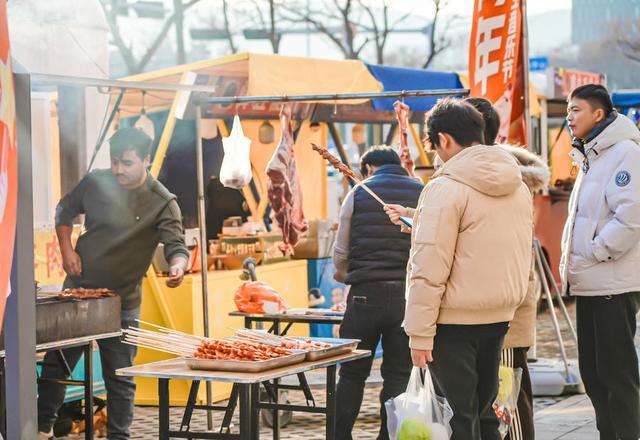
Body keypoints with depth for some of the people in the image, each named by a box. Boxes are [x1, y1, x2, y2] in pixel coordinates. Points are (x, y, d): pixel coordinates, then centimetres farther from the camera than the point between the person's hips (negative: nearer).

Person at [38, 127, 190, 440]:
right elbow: (65, 211, 15)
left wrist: (178, 267, -42)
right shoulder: (96, 182, -1)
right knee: (55, 362, 14)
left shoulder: (162, 203, -12)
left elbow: (176, 245, -20)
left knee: (120, 377, 2)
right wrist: (67, 248, 1)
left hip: (122, 301, -3)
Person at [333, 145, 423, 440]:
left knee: (353, 373, 9)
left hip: (366, 294, -1)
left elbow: (340, 252, 7)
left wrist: (343, 273, 29)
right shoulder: (423, 194, 4)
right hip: (409, 295, 1)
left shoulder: (358, 195, 2)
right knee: (398, 375, 8)